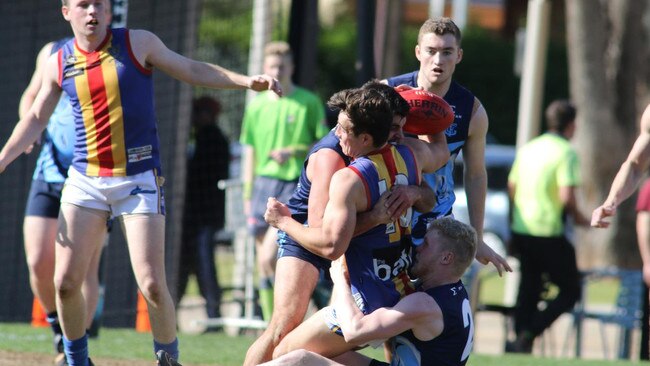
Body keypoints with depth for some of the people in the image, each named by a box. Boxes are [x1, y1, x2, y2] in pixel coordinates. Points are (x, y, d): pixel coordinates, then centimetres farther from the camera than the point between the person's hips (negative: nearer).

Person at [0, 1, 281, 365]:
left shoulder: (137, 43, -2)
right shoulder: (58, 63, 5)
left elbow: (192, 70, 5)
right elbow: (36, 118, 17)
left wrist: (247, 81, -6)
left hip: (139, 180, -3)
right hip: (84, 181, 3)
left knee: (152, 285, -11)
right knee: (66, 281, -4)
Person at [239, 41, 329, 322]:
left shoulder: (308, 102, 1)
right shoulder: (257, 105, 12)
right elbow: (250, 152, 16)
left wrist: (294, 152, -13)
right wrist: (248, 194, 13)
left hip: (296, 185, -5)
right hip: (264, 184, 5)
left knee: (269, 257, -20)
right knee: (264, 261, 4)